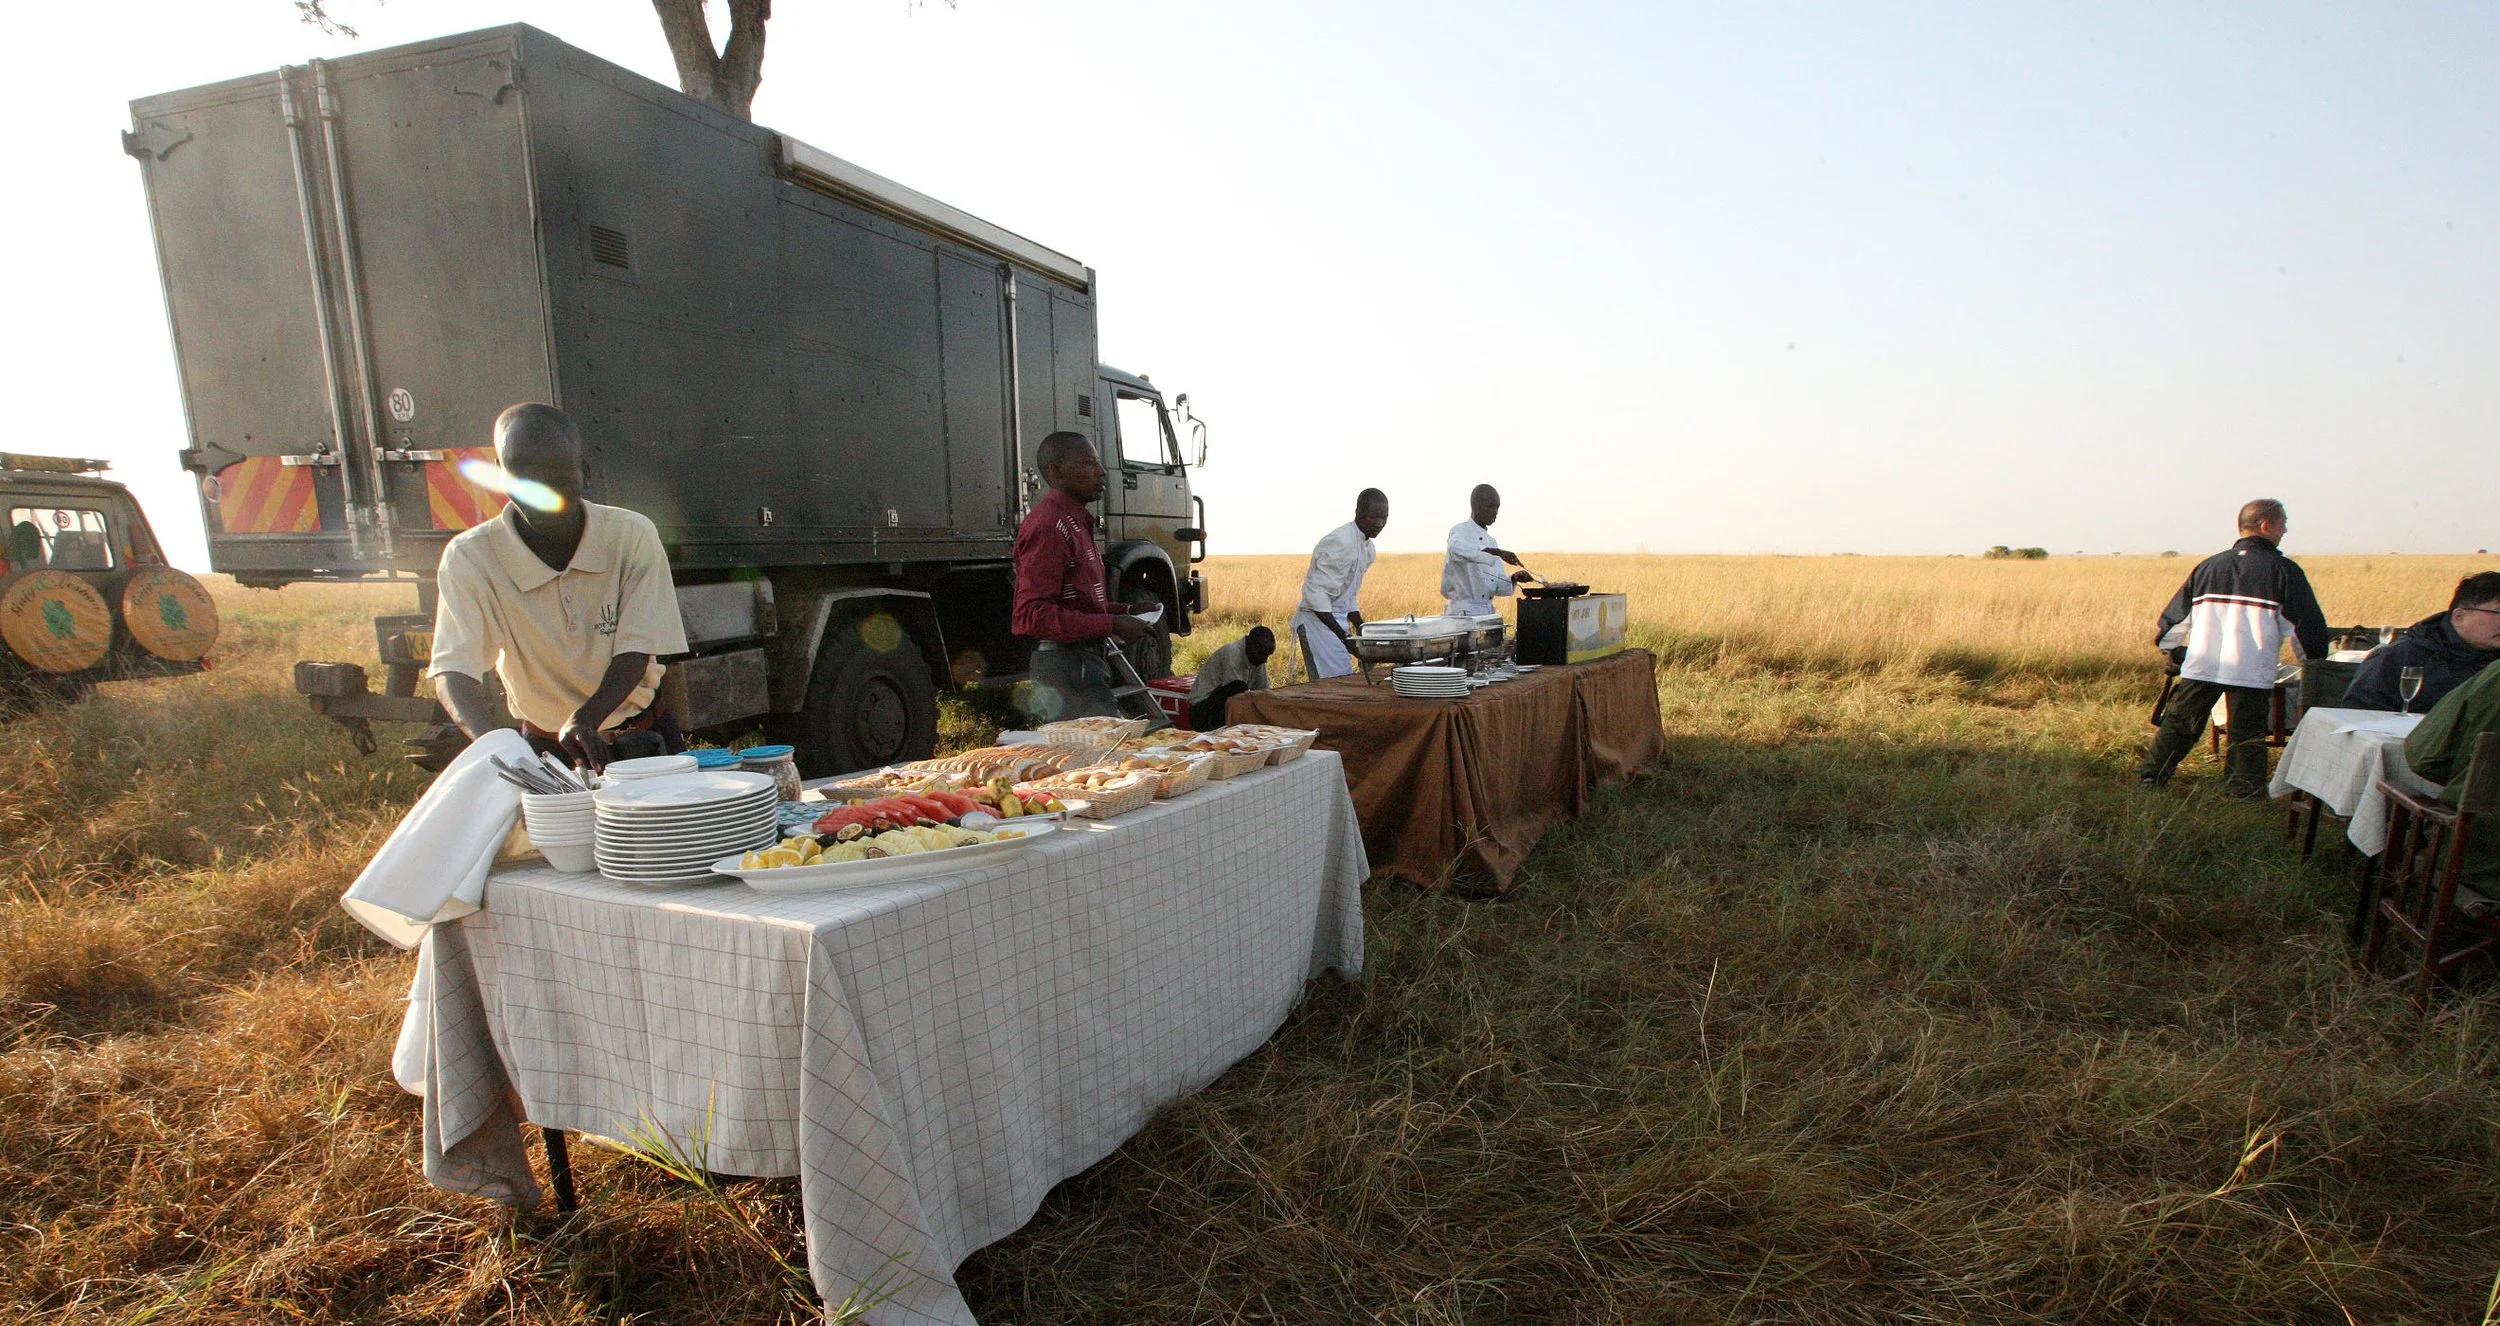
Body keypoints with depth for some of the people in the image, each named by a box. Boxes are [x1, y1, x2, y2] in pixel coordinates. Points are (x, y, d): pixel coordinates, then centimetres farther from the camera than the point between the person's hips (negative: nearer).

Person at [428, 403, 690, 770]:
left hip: (642, 735, 0)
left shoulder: (632, 536, -12)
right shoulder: (470, 558, -12)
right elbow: (453, 671, -19)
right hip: (544, 749, 0)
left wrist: (586, 718, -28)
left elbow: (635, 650, -11)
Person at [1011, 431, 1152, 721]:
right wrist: (1112, 625, -21)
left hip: (1082, 661, 11)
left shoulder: (1075, 522, 19)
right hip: (1066, 665, -11)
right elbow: (1032, 615, -22)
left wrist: (1124, 611, 10)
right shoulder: (1047, 526, -15)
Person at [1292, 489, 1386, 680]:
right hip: (1318, 621, -10)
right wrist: (1342, 635, -23)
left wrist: (1362, 629, 11)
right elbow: (1315, 593, -23)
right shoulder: (1340, 543, -18)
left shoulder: (1368, 549, 12)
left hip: (1338, 621, 10)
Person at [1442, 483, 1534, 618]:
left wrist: (1514, 578, -6)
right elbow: (1457, 548, -31)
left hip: (1488, 612, 8)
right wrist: (1498, 552, -36)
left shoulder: (1491, 542, 18)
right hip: (1464, 614, -8)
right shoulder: (1460, 531, -4)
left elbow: (1498, 587, 15)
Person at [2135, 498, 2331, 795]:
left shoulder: (2209, 565, 13)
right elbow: (2307, 626, 1)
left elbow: (2174, 615, 19)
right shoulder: (2283, 570, 0)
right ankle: (2244, 790, 7)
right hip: (2251, 672, -3)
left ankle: (2150, 776, 13)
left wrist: (2171, 650, 33)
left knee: (2178, 723, 12)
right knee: (2247, 735, 4)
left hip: (2199, 667, 3)